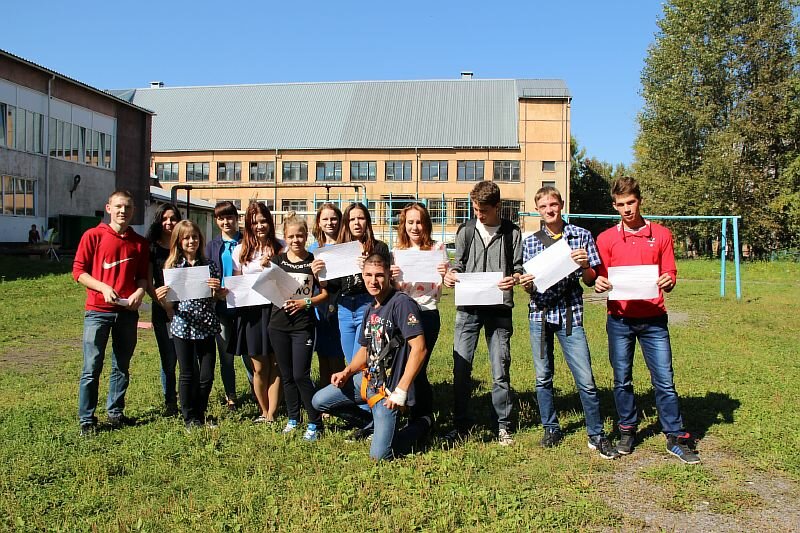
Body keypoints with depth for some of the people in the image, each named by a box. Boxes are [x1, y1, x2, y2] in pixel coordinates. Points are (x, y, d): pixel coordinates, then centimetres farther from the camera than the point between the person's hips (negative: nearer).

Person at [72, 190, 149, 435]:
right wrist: (103, 287, -16)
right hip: (98, 311, -3)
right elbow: (78, 270, -2)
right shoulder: (93, 236, -1)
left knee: (122, 367, 10)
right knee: (92, 367, -2)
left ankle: (115, 413, 23)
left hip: (127, 312, 3)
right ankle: (86, 419, 8)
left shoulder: (139, 242, 8)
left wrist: (140, 291, -8)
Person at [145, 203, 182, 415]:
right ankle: (170, 403, 16)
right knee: (168, 359, 4)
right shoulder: (151, 248, 6)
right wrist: (165, 305, -13)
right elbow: (149, 284, 1)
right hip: (162, 310, 0)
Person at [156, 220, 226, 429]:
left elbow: (219, 297, 8)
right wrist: (161, 298, -19)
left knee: (207, 375, 5)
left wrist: (218, 288, -13)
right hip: (183, 327, -1)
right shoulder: (172, 266, 2)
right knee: (188, 375, 7)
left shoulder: (208, 265, 4)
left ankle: (200, 414, 26)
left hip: (206, 327, 1)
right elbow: (169, 307, 2)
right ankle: (189, 418, 23)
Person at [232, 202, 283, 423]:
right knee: (260, 367, 6)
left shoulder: (280, 248, 4)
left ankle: (271, 415, 7)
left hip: (276, 310, -1)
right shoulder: (240, 251, 7)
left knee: (276, 364, 0)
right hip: (252, 312, 1)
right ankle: (264, 412, 23)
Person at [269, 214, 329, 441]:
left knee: (301, 375, -8)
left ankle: (315, 423, 6)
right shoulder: (277, 261, 6)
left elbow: (324, 294, 0)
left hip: (303, 325, -4)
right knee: (287, 375, 12)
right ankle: (293, 419, 27)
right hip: (279, 324, 4)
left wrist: (306, 302, -15)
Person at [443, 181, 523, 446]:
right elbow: (459, 265, 13)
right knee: (461, 367, 0)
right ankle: (461, 425, 13)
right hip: (468, 307, 2)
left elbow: (520, 268, 4)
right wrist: (451, 274, -9)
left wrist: (514, 278, -18)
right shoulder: (465, 231, 8)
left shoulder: (512, 232, 2)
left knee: (500, 369, 4)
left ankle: (503, 426, 18)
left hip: (499, 308, -1)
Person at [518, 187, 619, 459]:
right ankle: (551, 429, 25)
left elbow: (591, 281, 4)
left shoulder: (581, 236, 3)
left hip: (570, 315, -2)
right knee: (543, 378, 9)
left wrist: (585, 265, -17)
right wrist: (526, 283, -12)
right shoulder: (530, 242, 8)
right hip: (539, 314, 2)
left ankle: (597, 435, 11)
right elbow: (529, 285, 11)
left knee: (586, 380, -4)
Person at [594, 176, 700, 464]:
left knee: (664, 380, 0)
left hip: (653, 319, 0)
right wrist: (600, 284, -15)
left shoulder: (661, 234, 5)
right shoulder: (606, 238, 6)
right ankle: (627, 431, 24)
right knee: (622, 379, 8)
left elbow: (670, 275, 6)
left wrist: (668, 281, -17)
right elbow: (601, 278, 8)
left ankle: (677, 439, 11)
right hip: (619, 319, 1)